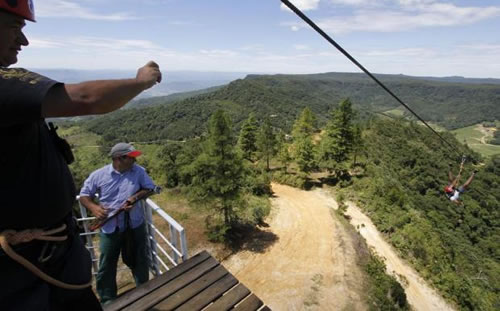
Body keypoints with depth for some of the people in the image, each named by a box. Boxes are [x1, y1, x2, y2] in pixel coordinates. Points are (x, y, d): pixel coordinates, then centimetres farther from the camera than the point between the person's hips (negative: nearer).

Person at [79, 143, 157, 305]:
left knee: (140, 261, 18)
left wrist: (136, 196, -22)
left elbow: (150, 188, -3)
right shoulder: (98, 175, -8)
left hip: (135, 225, 1)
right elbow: (84, 195, 0)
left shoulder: (139, 171, -6)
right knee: (106, 266, 14)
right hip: (110, 228, -1)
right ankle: (107, 300, 38)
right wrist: (93, 207, -20)